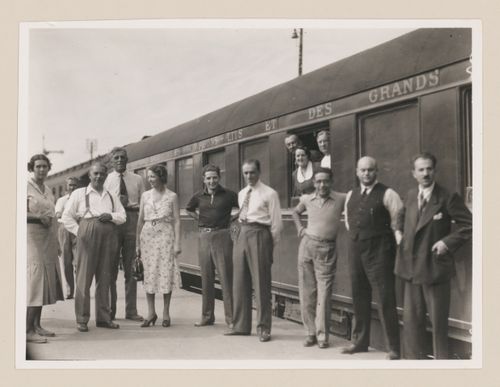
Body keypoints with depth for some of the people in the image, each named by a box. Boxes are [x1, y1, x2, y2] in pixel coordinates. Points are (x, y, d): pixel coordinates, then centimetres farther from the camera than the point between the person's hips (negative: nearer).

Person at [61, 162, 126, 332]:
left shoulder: (112, 196, 19)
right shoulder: (79, 194, 9)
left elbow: (123, 216, 16)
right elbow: (66, 217, 6)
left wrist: (111, 216, -4)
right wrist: (79, 232, -4)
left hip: (108, 237, 3)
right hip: (87, 236, -3)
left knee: (104, 278, 6)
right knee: (84, 276, -4)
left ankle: (103, 318, 13)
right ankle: (82, 319, 3)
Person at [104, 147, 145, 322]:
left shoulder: (137, 180, 11)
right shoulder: (106, 180, 6)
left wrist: (129, 205, -5)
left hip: (132, 223, 1)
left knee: (131, 270, 4)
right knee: (111, 269, 2)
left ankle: (131, 311, 10)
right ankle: (110, 310, 11)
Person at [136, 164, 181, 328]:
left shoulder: (171, 196, 1)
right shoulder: (145, 195, 8)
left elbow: (177, 221, -1)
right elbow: (140, 220, 10)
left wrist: (177, 243, -9)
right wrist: (137, 242, 7)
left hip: (165, 236, -3)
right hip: (148, 236, 3)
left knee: (166, 273, -2)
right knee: (149, 273, 2)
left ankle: (166, 313, 8)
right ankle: (151, 312, 10)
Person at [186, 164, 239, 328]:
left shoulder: (228, 195, -2)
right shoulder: (199, 196, 8)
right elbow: (189, 209, 26)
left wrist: (231, 219, 0)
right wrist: (200, 218, 12)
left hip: (222, 236, -3)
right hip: (204, 237, 4)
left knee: (226, 277, -5)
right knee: (206, 278, 8)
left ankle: (230, 317, 0)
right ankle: (207, 316, 17)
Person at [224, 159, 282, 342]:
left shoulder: (269, 194, -3)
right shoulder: (241, 194, 16)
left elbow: (276, 222, -4)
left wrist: (270, 244, -5)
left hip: (259, 235, -6)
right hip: (242, 235, 7)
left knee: (261, 282, -4)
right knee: (240, 281, 8)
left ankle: (263, 328, 4)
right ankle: (241, 325, 18)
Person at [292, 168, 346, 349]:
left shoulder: (342, 199, -4)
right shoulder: (307, 199, 7)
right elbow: (295, 212, 25)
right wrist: (299, 228, 12)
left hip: (327, 249, -3)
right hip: (307, 245, 3)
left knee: (323, 293, -4)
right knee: (306, 291, 6)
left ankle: (322, 335, 5)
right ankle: (310, 332, 16)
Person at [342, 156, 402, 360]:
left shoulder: (387, 194, -5)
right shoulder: (351, 195, 13)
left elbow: (399, 223, -5)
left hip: (379, 251, -6)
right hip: (356, 250, 6)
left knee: (385, 300, -6)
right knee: (359, 298, 13)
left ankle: (393, 348, 1)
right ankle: (360, 341, 26)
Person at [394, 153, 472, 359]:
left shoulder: (447, 198, -10)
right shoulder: (410, 196, 7)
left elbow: (468, 225, -8)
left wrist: (448, 242, -15)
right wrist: (403, 238, 12)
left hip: (434, 266, -5)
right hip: (411, 266, 5)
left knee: (438, 319, 5)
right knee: (411, 318, 11)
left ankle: (441, 357, 16)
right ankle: (413, 356, 21)